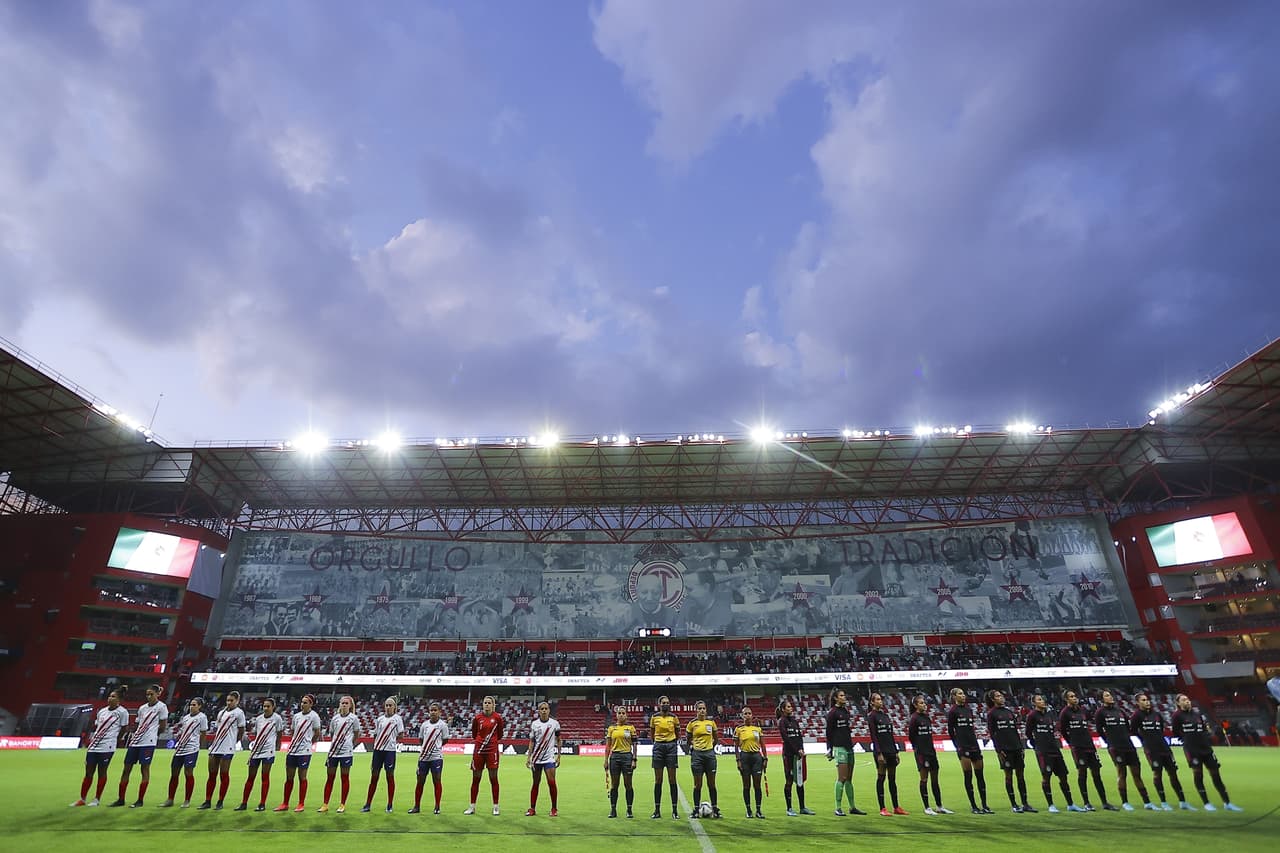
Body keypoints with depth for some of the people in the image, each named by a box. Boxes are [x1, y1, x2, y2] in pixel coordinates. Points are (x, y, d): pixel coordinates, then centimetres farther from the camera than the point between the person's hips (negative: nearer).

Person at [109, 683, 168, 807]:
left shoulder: (161, 707, -6)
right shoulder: (142, 707, 13)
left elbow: (163, 727, -4)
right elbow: (137, 724, 22)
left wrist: (152, 734, 6)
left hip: (148, 743, -7)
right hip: (135, 741, 7)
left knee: (145, 769, -3)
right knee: (126, 768, 9)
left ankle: (140, 800, 4)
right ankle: (120, 799, 21)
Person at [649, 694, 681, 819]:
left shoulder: (674, 717, 0)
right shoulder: (654, 717, 1)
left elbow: (677, 732, 14)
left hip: (671, 747, -1)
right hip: (658, 747, 1)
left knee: (672, 780, 0)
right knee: (658, 780, 4)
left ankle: (675, 810, 7)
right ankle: (657, 810, 11)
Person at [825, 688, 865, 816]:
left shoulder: (846, 710, 14)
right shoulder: (832, 713, -9)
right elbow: (829, 732, -8)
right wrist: (830, 750, -10)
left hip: (849, 746, 7)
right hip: (840, 747, -7)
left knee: (849, 779, 12)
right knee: (842, 778, -7)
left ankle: (852, 807, 18)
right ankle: (838, 809, -2)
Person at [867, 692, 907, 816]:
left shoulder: (885, 715, 14)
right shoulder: (871, 716, -7)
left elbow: (891, 734, 16)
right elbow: (873, 736, -13)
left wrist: (896, 751, 12)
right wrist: (878, 753, -18)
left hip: (891, 749, 7)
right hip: (880, 750, -7)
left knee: (892, 778, 11)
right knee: (881, 778, -2)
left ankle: (896, 807, 17)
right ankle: (882, 809, 3)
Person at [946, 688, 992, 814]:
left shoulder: (969, 709, 13)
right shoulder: (953, 711, -4)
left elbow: (971, 727, 19)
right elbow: (950, 731, -3)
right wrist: (958, 745, -5)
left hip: (974, 744, 6)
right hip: (963, 746, -6)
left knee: (980, 775, 7)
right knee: (968, 775, -2)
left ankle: (984, 805, 14)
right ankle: (973, 806, 6)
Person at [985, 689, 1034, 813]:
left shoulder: (1010, 710, 13)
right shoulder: (991, 713, -2)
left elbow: (1016, 730, 15)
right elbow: (991, 732, -5)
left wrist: (1022, 746, 9)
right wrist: (998, 750, -11)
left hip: (1016, 747, 5)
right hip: (1004, 749, -5)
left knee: (1020, 775, 6)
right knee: (1009, 775, -1)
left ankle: (1025, 804, 14)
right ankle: (1014, 805, 6)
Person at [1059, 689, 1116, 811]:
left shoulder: (1082, 709, 9)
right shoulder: (1065, 712, -6)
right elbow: (1061, 729, -3)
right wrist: (1071, 742, 4)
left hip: (1089, 745, 5)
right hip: (1078, 747, -5)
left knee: (1096, 773, 7)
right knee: (1082, 772, -2)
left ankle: (1104, 803, 14)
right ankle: (1086, 803, 5)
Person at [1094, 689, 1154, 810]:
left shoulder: (1119, 710, 14)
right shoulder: (1101, 712, -1)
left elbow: (1128, 726, 21)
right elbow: (1099, 729, 1)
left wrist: (1126, 737, 9)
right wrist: (1109, 741, 4)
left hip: (1128, 745, 5)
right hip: (1115, 748, -5)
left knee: (1137, 773, 6)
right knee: (1121, 773, -3)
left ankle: (1147, 803, 12)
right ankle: (1124, 803, 6)